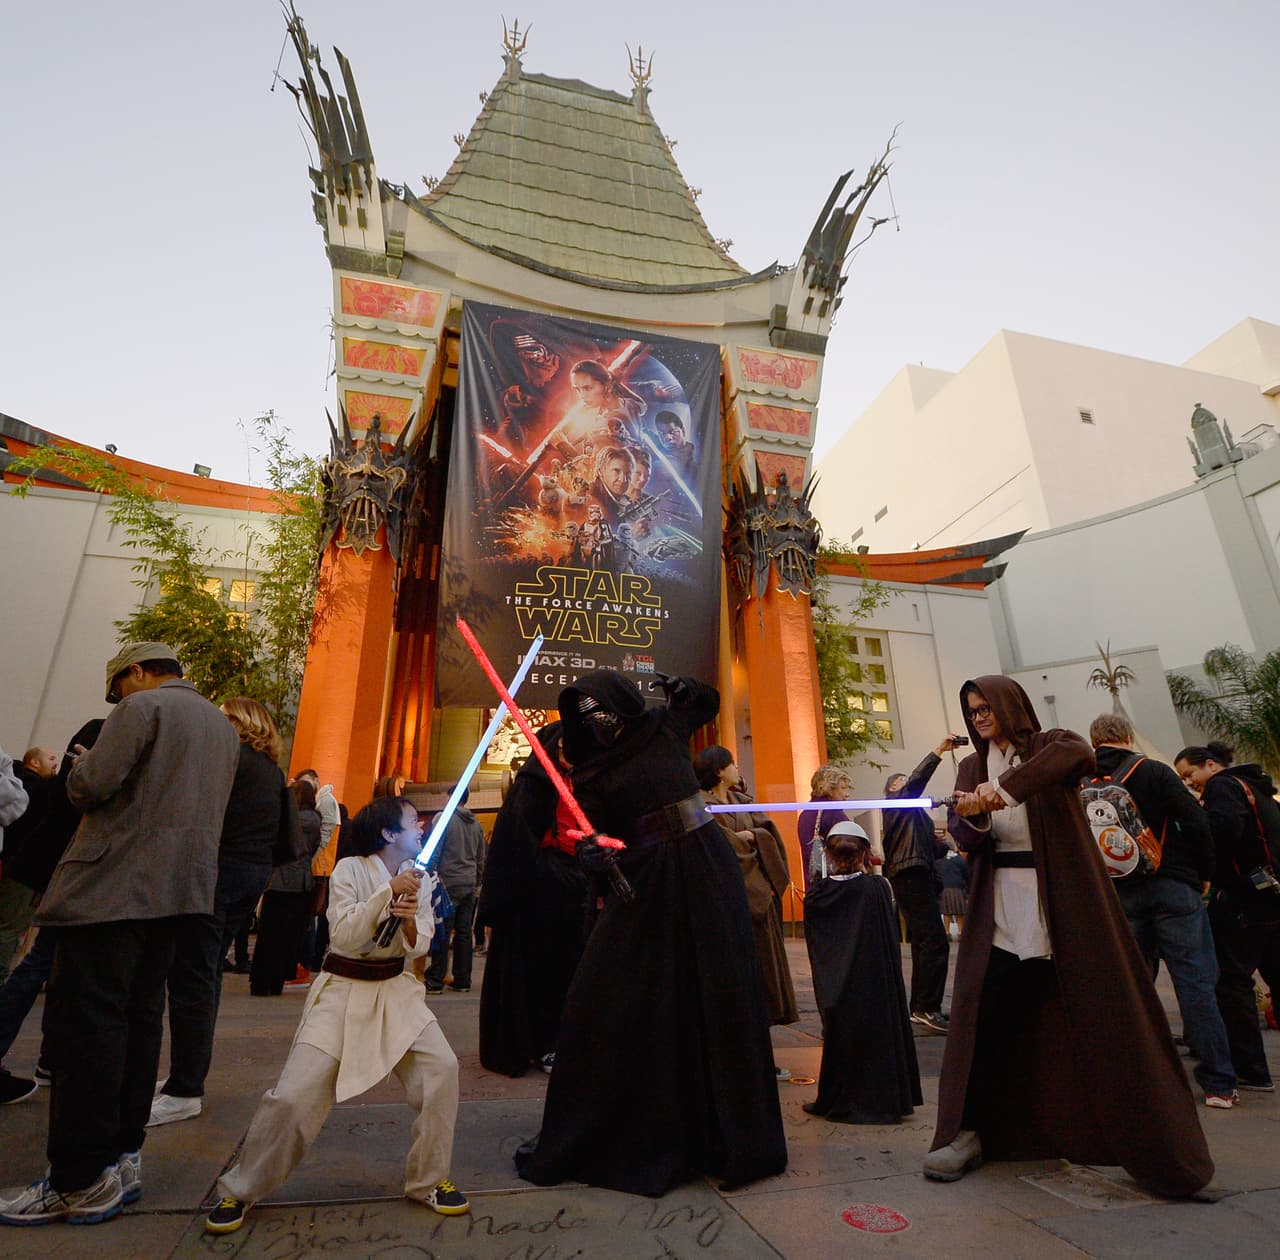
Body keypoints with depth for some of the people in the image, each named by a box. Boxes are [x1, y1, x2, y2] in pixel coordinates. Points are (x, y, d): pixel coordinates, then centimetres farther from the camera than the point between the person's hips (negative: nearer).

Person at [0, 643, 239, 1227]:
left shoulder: (144, 707, -7)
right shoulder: (222, 725, 17)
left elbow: (91, 784, -15)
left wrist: (80, 769, 6)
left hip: (113, 888, -8)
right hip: (178, 889, 8)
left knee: (82, 1022, -1)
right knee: (139, 1018, 13)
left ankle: (80, 1182, 5)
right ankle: (122, 1158, 20)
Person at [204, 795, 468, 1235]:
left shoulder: (420, 877, 1)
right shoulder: (350, 869, -11)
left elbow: (418, 947, -2)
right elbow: (342, 934, -21)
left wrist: (410, 921, -24)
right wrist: (390, 892, -29)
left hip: (395, 988, 4)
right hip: (342, 990, -3)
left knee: (441, 1067, -11)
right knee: (294, 1094, -8)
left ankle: (428, 1180, 11)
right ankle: (240, 1190, 23)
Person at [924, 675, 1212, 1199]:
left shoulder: (1048, 746, 0)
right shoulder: (972, 768, 12)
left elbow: (1078, 752, -26)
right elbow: (965, 840, 2)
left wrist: (1006, 789, -36)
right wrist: (972, 817, -21)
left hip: (1064, 905, -3)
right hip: (1000, 910, 3)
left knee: (1098, 1013, 2)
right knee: (984, 1016, 1)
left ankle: (1147, 1142, 20)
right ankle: (970, 1131, 12)